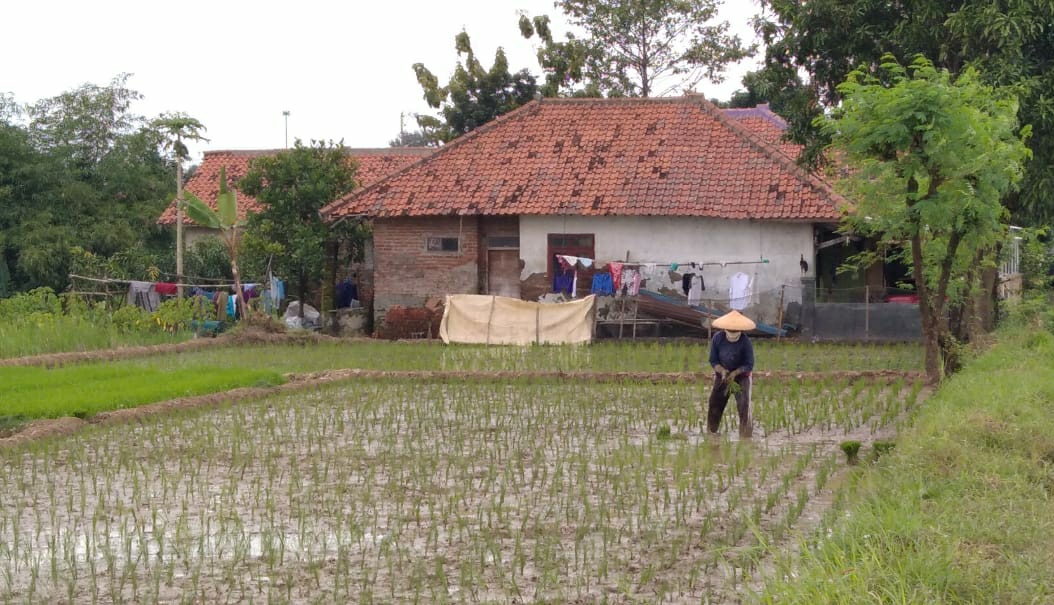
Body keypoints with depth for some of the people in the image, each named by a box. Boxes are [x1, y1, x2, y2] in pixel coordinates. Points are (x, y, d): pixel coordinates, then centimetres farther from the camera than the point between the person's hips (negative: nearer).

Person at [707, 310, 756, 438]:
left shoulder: (745, 341, -22)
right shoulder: (717, 338, -16)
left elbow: (749, 365, -17)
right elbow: (713, 360, -8)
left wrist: (735, 373, -32)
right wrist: (722, 370, -27)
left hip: (741, 375, -3)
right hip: (722, 375, 3)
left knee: (744, 406, -15)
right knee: (714, 405, 5)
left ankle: (746, 436, -10)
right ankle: (710, 433, 22)